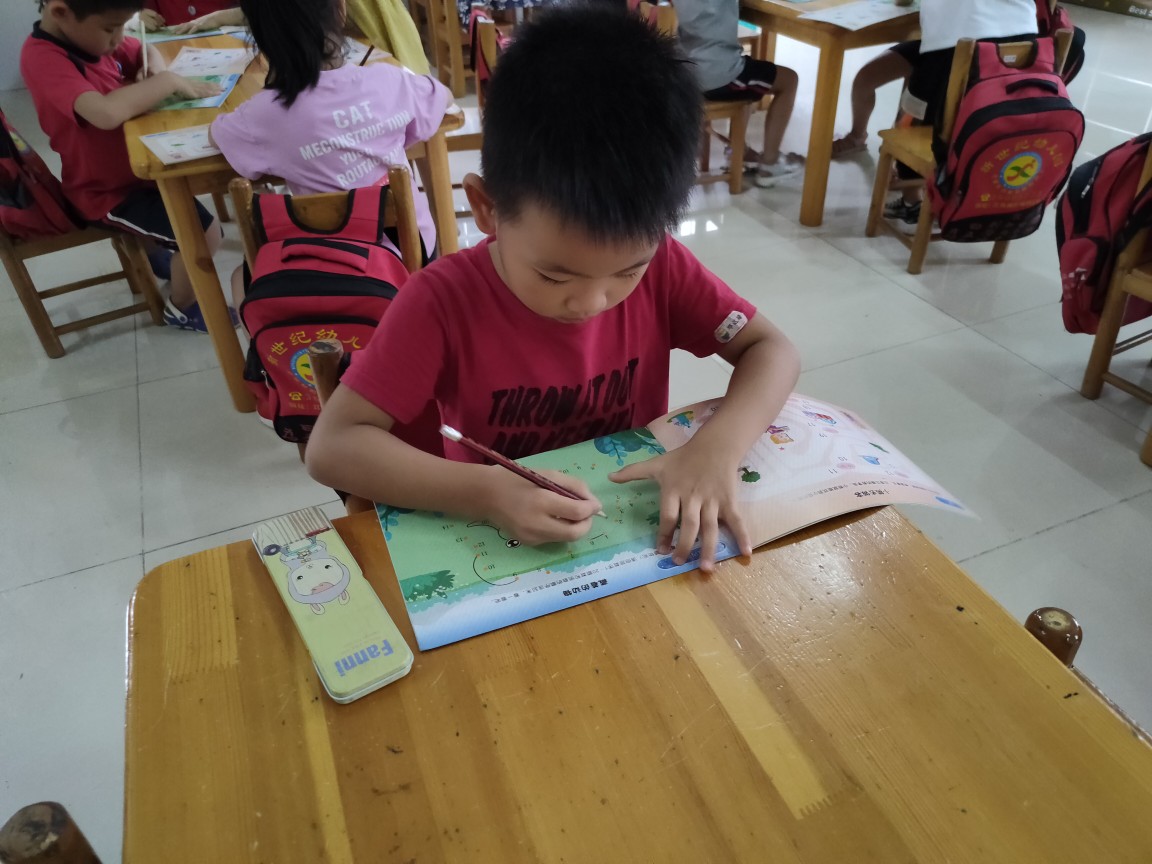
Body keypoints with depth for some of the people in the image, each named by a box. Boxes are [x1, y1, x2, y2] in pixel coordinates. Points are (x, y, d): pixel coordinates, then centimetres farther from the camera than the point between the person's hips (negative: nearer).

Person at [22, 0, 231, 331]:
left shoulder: (89, 35, -4)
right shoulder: (43, 57, -29)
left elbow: (148, 52, 14)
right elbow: (107, 113, -46)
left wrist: (153, 72, -11)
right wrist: (169, 82, -32)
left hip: (131, 165, 10)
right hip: (106, 192, -9)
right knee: (205, 233, -20)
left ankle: (148, 242, 37)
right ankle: (181, 308, 8)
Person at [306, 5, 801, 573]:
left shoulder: (659, 266, -12)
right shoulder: (444, 301, -19)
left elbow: (772, 350, -8)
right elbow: (333, 446, -19)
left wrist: (718, 447, -26)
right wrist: (484, 493, -33)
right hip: (506, 548, -2)